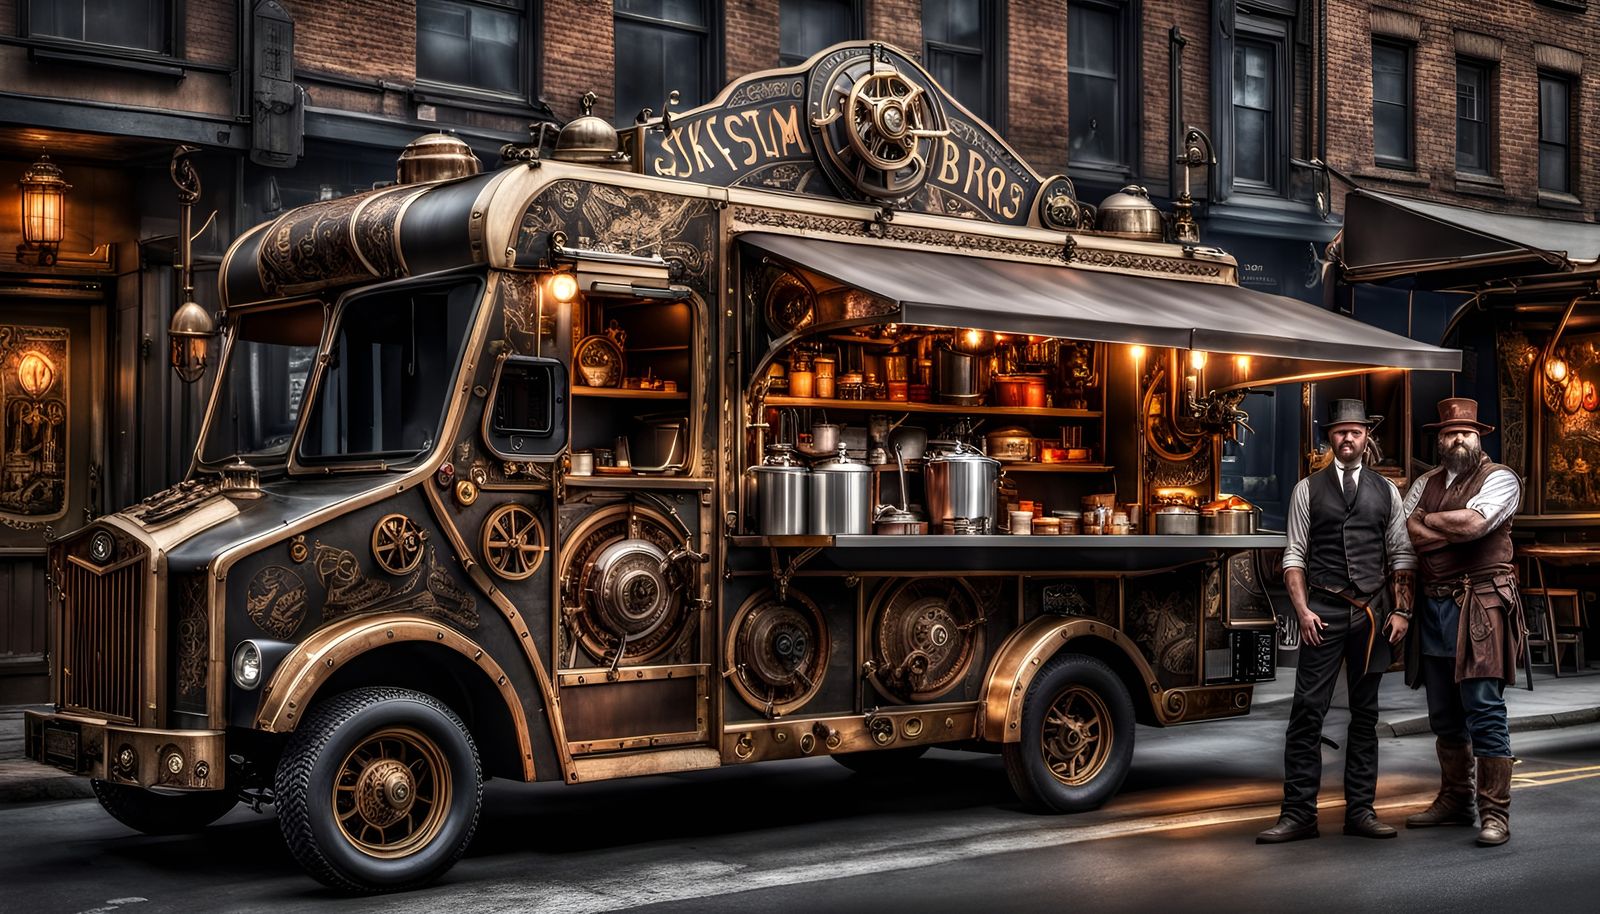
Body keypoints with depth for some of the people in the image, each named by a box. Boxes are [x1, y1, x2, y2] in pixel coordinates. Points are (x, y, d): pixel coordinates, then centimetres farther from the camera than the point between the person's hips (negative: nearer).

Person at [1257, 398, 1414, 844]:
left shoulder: (1386, 492, 11)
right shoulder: (1308, 490, 6)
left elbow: (1402, 556, 10)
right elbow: (1294, 556, 3)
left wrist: (1401, 610, 1)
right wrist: (1302, 610, -7)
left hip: (1372, 613, 2)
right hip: (1323, 611, -2)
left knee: (1365, 714, 8)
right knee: (1307, 710, -7)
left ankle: (1360, 810, 14)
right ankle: (1299, 813, -4)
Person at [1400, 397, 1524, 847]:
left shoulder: (1499, 479, -1)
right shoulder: (1425, 482, 17)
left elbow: (1473, 522, -18)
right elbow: (1404, 531, 4)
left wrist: (1427, 520, -3)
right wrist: (1454, 532, -8)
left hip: (1479, 609, -6)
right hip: (1433, 608, 6)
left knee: (1485, 714, -9)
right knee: (1444, 717, 13)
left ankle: (1495, 814, -4)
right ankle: (1454, 802, 24)